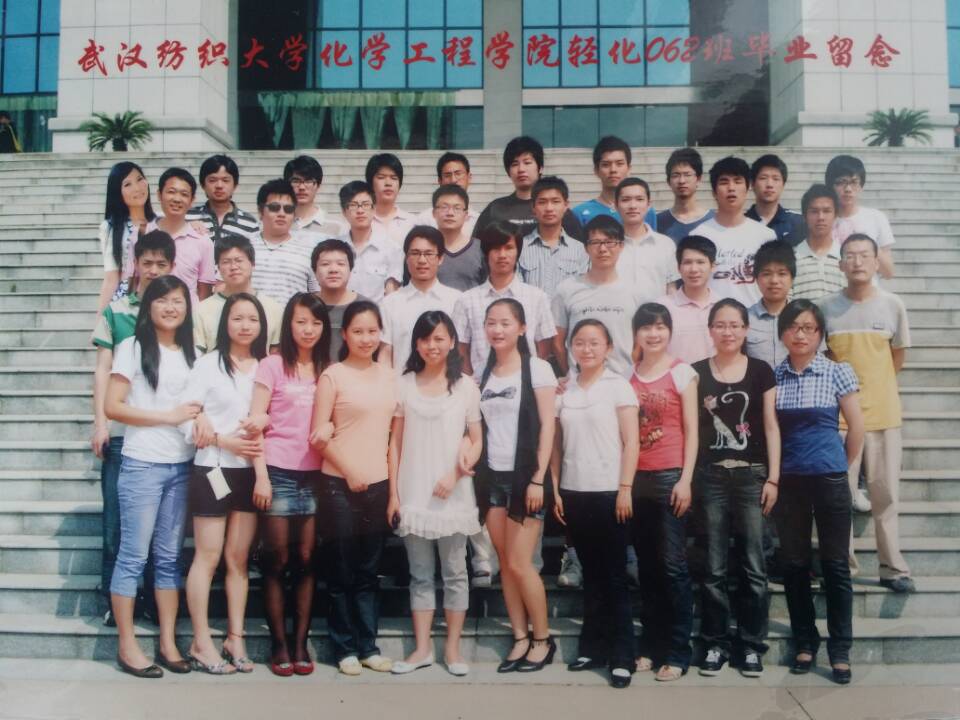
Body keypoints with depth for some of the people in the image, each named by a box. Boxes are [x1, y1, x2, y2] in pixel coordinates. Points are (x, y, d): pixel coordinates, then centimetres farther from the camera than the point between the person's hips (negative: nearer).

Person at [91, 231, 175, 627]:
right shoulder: (115, 311, 7)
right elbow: (103, 369, 5)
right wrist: (100, 423, -3)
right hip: (122, 430, 0)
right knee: (116, 520, 3)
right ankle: (114, 600, 14)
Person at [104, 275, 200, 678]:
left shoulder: (191, 353, 13)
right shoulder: (133, 348, -2)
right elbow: (112, 406, -9)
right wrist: (168, 416, -13)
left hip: (182, 466, 5)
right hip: (142, 465, -5)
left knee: (169, 556, 9)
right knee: (134, 556, -1)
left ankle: (168, 642, 14)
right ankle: (127, 645, 8)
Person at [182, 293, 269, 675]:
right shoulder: (208, 363, -3)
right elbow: (186, 417, -8)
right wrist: (224, 441, -18)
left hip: (250, 472, 3)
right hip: (212, 470, -3)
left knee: (239, 557, 9)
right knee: (208, 557, 2)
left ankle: (235, 638, 17)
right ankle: (201, 643, 9)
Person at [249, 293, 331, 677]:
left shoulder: (328, 370, 11)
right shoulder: (272, 365, 0)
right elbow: (255, 424, -4)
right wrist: (261, 476, -10)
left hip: (315, 476, 3)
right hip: (278, 473, -3)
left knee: (305, 561, 5)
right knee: (277, 561, 2)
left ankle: (301, 643, 12)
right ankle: (279, 644, 11)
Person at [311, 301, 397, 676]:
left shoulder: (388, 376, 10)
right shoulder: (333, 376, -4)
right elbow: (318, 434, -8)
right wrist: (349, 471, -12)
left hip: (378, 483, 4)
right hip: (339, 484, -4)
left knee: (368, 570, 11)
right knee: (342, 570, 5)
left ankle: (368, 645, 20)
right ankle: (345, 648, 15)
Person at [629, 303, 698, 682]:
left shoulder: (681, 372, 0)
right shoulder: (627, 374, 9)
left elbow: (691, 431, -2)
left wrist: (685, 479, -9)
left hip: (670, 477, -4)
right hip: (635, 477, 4)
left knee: (672, 564, -5)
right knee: (646, 565, 9)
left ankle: (677, 653, 4)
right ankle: (650, 646, 18)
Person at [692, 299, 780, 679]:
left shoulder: (761, 371, 4)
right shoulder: (697, 372, 5)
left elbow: (771, 426, 3)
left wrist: (773, 478, -2)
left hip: (751, 476, 0)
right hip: (710, 477, 1)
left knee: (752, 565, 3)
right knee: (713, 566, 4)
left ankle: (751, 644, 14)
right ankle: (715, 642, 16)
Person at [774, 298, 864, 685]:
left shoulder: (837, 372, -3)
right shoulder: (772, 376, 2)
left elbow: (856, 426, 1)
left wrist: (842, 468, 6)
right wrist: (771, 472, 5)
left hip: (829, 480, -2)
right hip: (789, 480, 2)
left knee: (835, 565, 3)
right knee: (794, 564, 8)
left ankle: (840, 650, 13)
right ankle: (805, 643, 22)